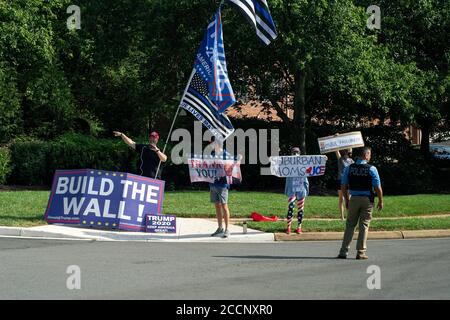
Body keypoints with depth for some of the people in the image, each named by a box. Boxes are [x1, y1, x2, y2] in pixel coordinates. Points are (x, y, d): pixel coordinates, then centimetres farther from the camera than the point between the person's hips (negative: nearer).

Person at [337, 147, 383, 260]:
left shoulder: (349, 168, 0)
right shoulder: (371, 169, -8)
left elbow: (343, 186, 3)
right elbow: (378, 187, -8)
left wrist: (346, 200, 14)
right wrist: (380, 201, 4)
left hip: (354, 199, 2)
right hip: (367, 199, -2)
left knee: (350, 225, 9)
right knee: (364, 225, 4)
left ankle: (343, 251, 4)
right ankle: (361, 252, 3)